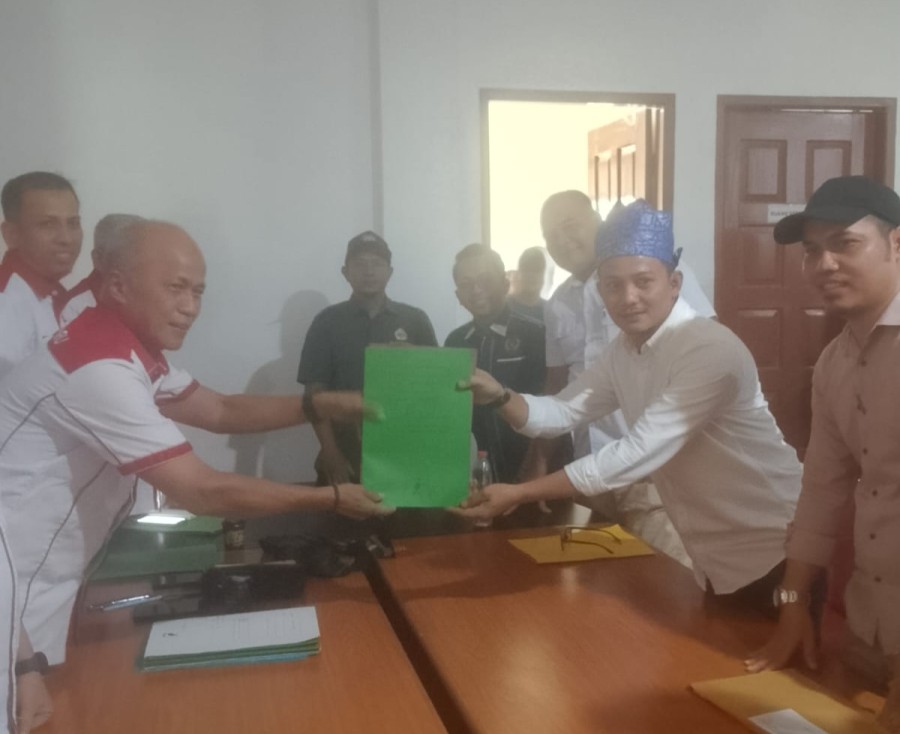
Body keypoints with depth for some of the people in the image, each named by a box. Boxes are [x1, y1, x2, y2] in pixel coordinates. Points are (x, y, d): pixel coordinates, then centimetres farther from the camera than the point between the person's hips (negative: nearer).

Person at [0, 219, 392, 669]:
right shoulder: (101, 366, -27)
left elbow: (219, 411, 13)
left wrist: (320, 405, -1)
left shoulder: (131, 346, 3)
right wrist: (331, 498, -19)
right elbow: (201, 491, -28)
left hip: (46, 578, 9)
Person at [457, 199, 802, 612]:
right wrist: (500, 396, -17)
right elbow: (560, 414, 5)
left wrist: (518, 494, -30)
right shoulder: (624, 350, 1)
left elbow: (637, 455, -31)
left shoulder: (710, 350, -26)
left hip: (770, 552, -8)